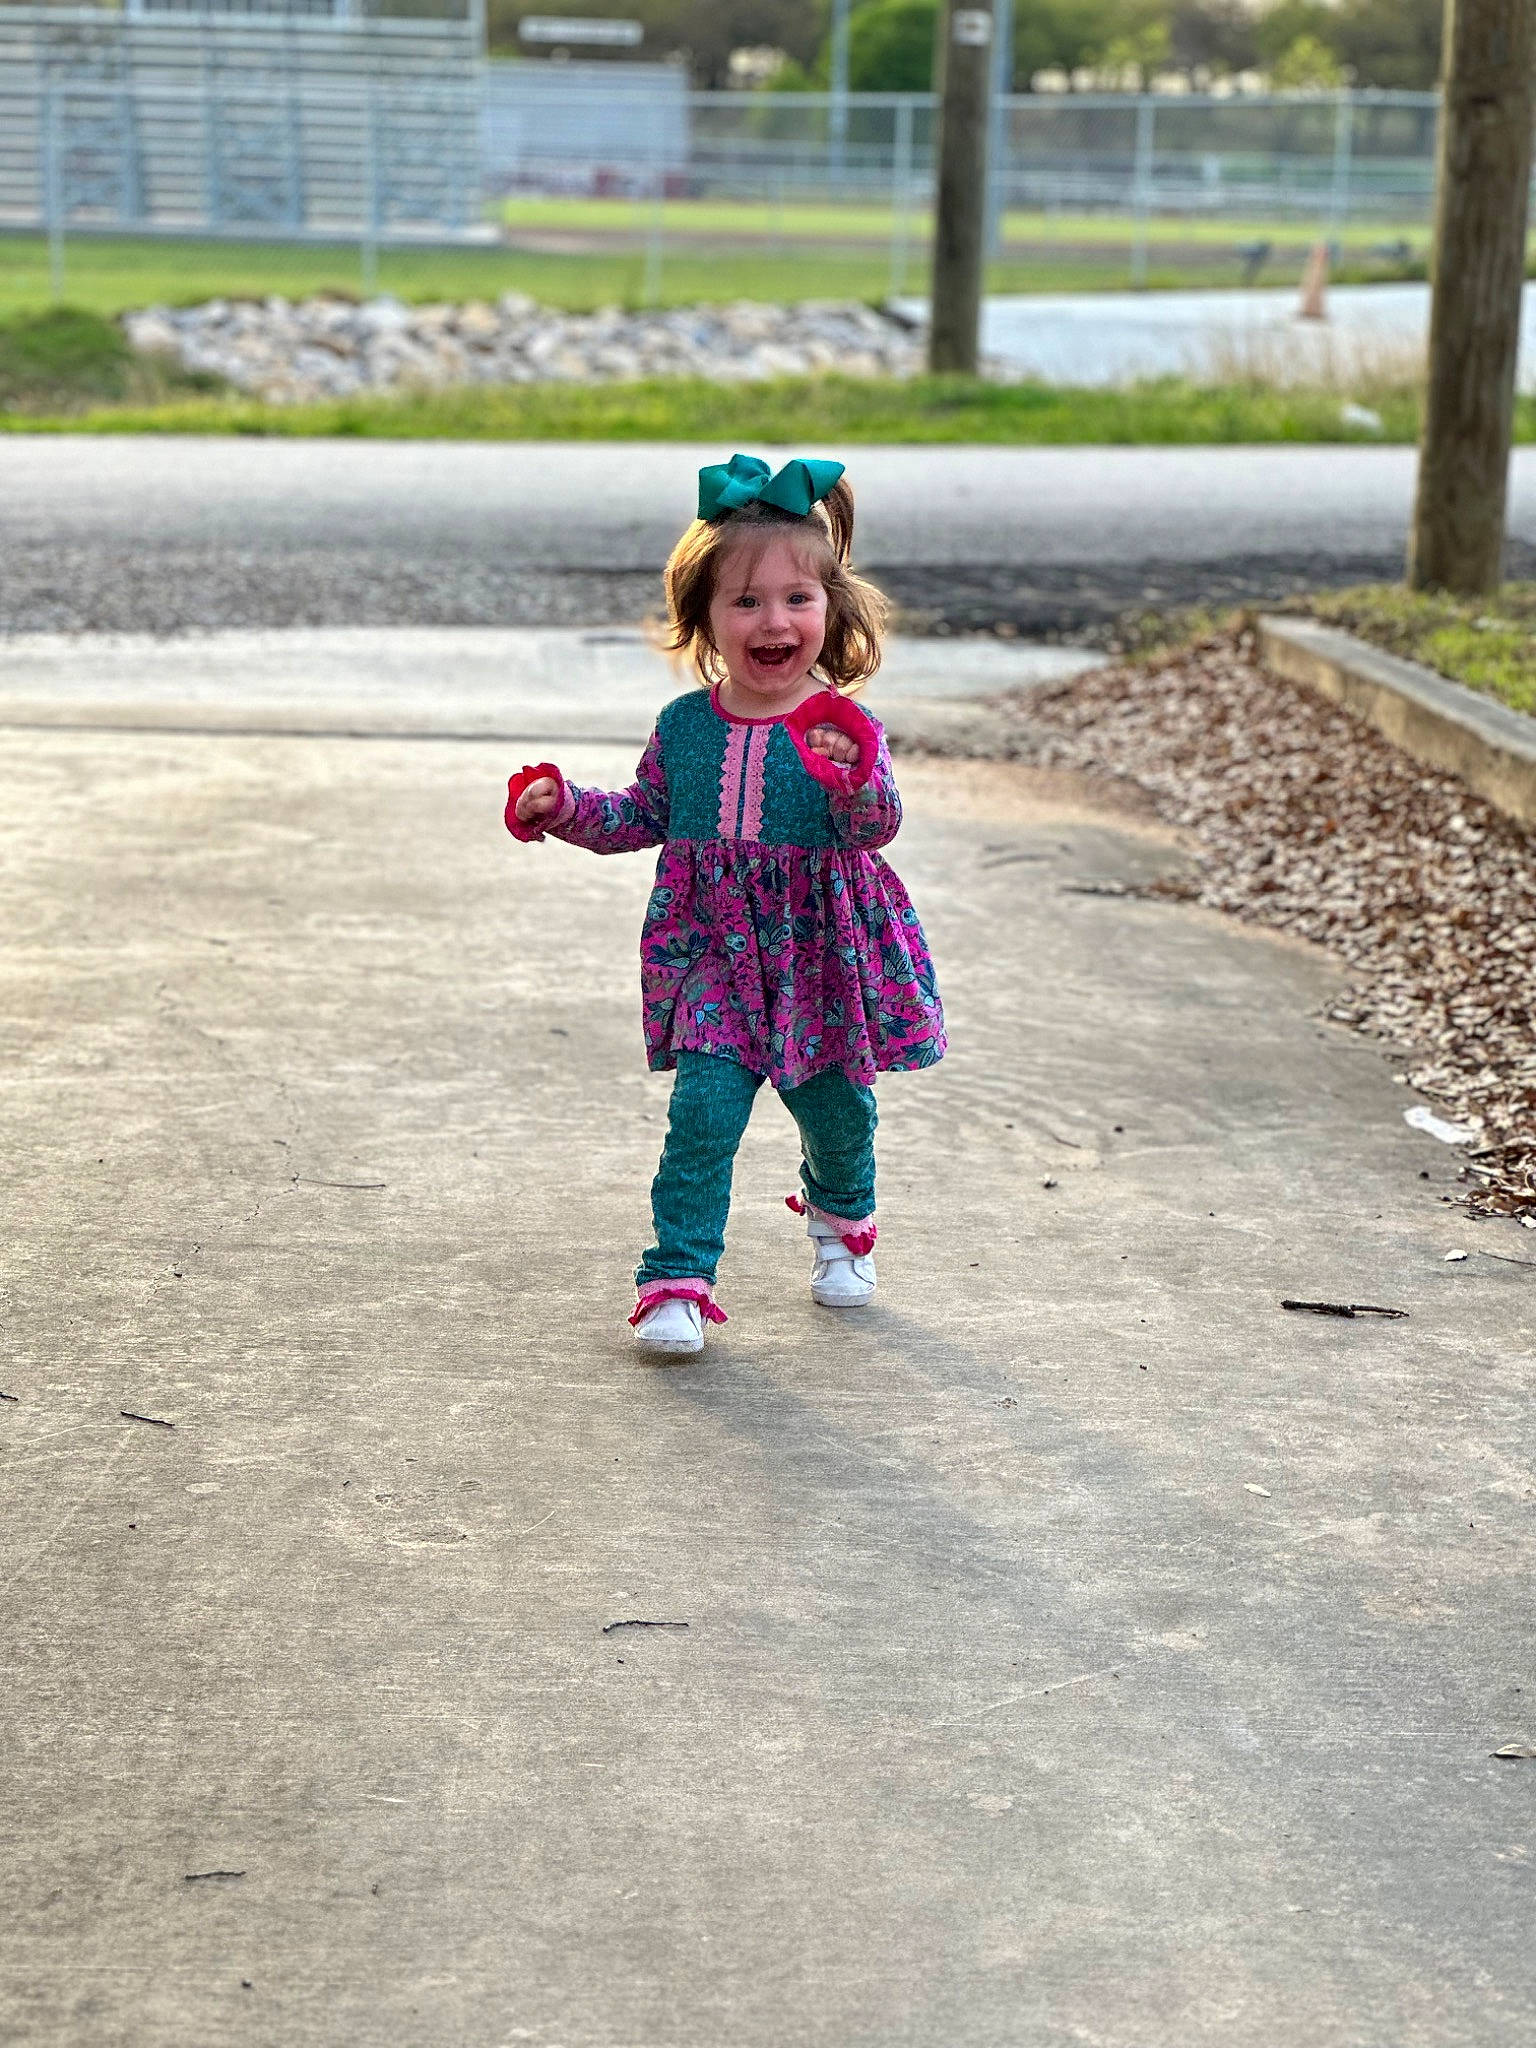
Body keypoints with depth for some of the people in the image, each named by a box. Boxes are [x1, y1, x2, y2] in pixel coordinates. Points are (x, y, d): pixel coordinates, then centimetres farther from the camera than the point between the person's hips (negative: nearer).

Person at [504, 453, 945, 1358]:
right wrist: (566, 805, 1)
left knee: (836, 1111, 15)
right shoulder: (687, 726, 0)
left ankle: (842, 1218, 47)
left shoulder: (844, 728, -10)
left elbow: (880, 825, -24)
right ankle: (678, 1279, -4)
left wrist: (855, 779, -44)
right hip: (716, 961, 1)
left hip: (824, 960, -1)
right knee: (703, 1112, -11)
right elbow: (644, 815, 15)